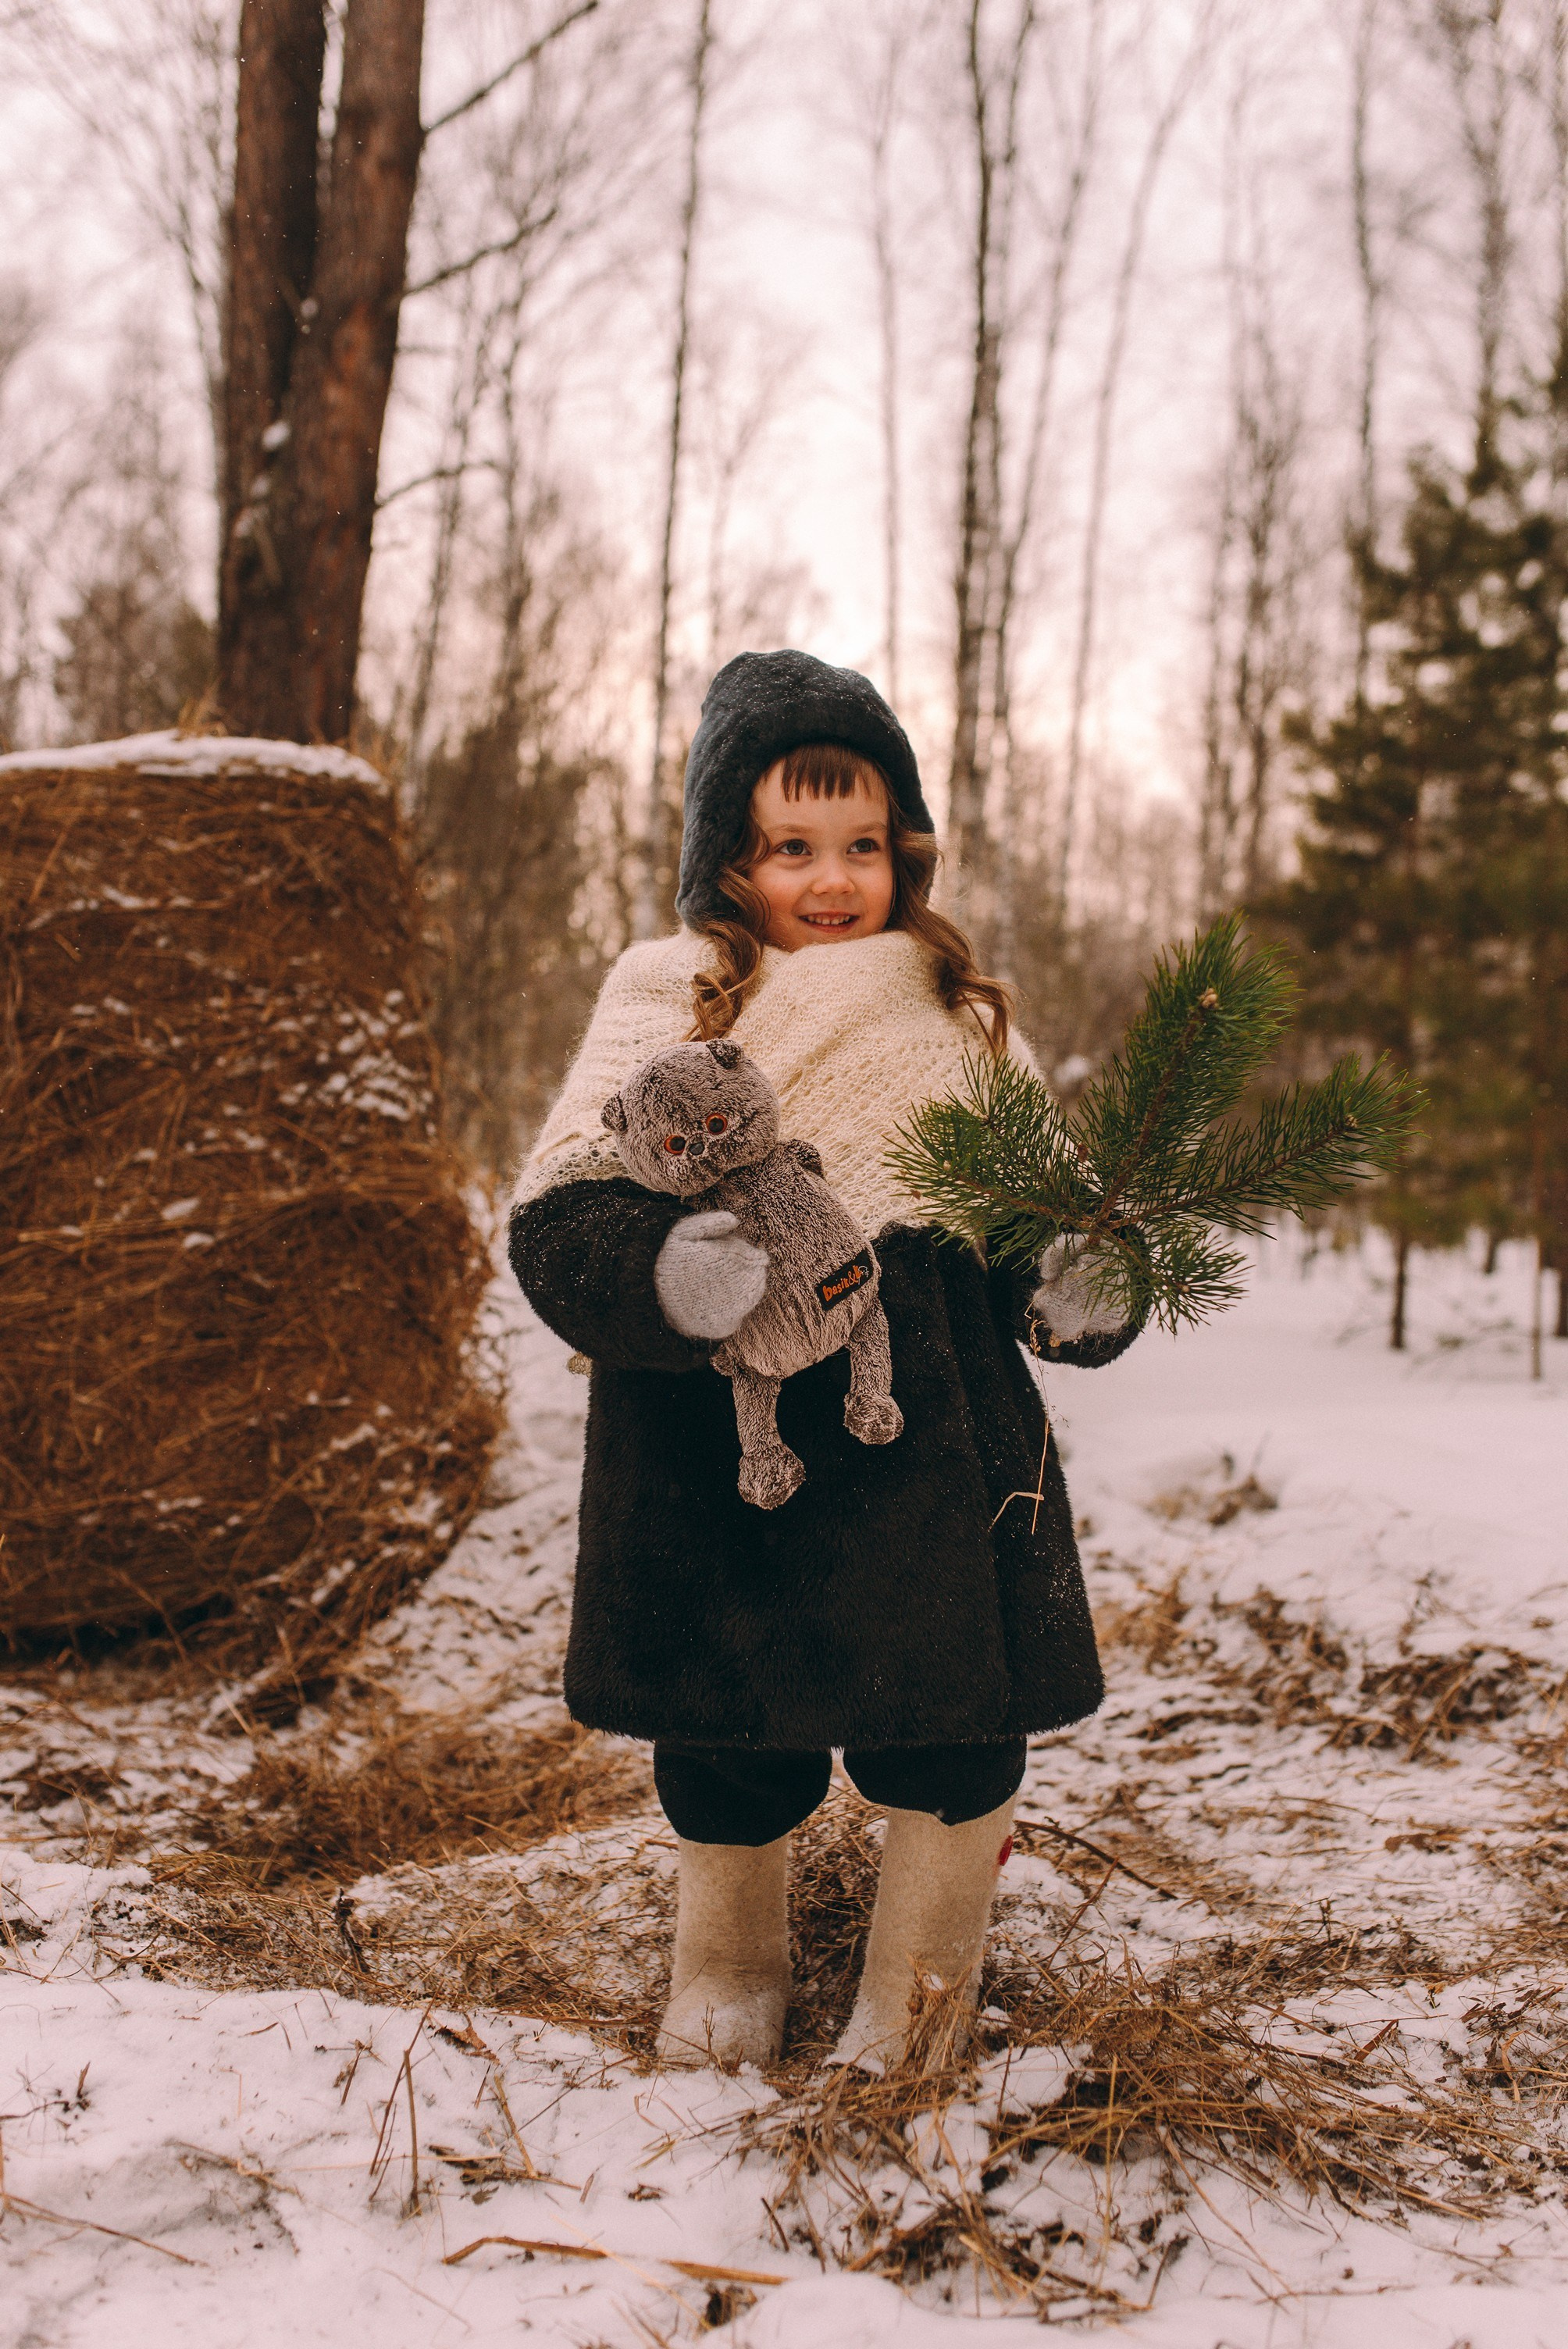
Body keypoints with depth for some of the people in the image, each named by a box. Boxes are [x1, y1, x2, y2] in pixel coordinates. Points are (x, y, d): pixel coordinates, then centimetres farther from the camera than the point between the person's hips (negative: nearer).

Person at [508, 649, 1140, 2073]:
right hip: (718, 1452, -2)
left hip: (932, 1445, 2)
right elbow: (560, 1216, -9)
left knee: (952, 1728, 4)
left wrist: (1073, 1293, -8)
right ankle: (733, 1958, 40)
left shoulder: (960, 1016, 10)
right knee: (725, 1734, 11)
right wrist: (659, 1270, -30)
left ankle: (925, 1982, 31)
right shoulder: (667, 1004, -1)